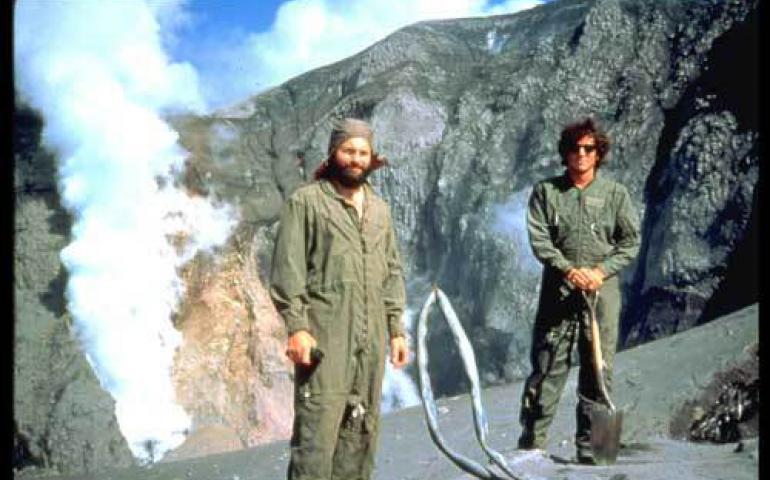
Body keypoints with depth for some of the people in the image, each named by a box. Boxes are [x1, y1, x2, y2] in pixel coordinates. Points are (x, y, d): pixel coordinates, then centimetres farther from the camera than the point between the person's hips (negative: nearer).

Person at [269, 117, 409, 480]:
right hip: (324, 337, -6)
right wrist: (296, 327, -15)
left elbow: (392, 272, 20)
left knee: (362, 427, 9)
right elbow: (287, 268, -7)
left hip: (371, 338, 6)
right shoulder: (306, 201, 0)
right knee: (318, 426, -11)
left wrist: (396, 329, 13)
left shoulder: (380, 209, 18)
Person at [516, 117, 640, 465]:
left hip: (602, 292, 1)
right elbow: (538, 239, -2)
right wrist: (569, 269, -16)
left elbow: (631, 242, 4)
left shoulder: (615, 193, 7)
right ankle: (532, 442, 8)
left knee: (598, 370, 3)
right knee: (546, 367, 0)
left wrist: (602, 270, -11)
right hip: (557, 291, 0)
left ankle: (590, 448, 11)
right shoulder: (546, 191, 6)